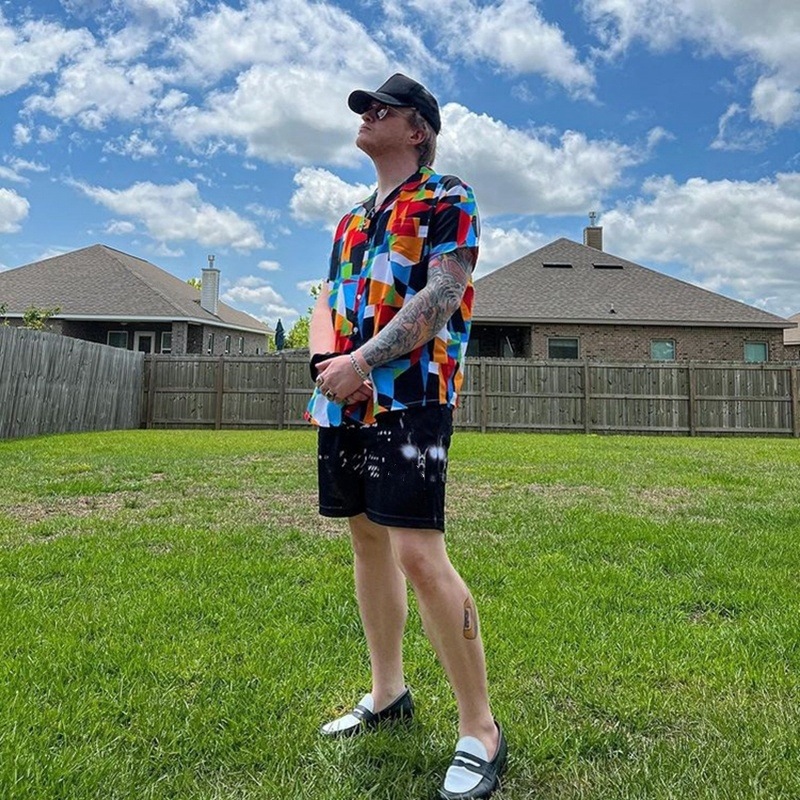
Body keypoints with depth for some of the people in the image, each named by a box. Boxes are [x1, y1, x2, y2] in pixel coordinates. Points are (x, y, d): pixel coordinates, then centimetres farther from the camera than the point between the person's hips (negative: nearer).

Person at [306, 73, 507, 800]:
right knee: (368, 540, 12)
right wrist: (326, 360, -4)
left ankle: (480, 730, 1)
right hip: (343, 402, 8)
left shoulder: (448, 199, 2)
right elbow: (326, 302, 17)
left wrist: (361, 362, -16)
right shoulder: (352, 219, 24)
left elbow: (440, 297, -12)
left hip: (410, 398, -8)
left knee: (418, 553, -15)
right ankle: (388, 693, 29)